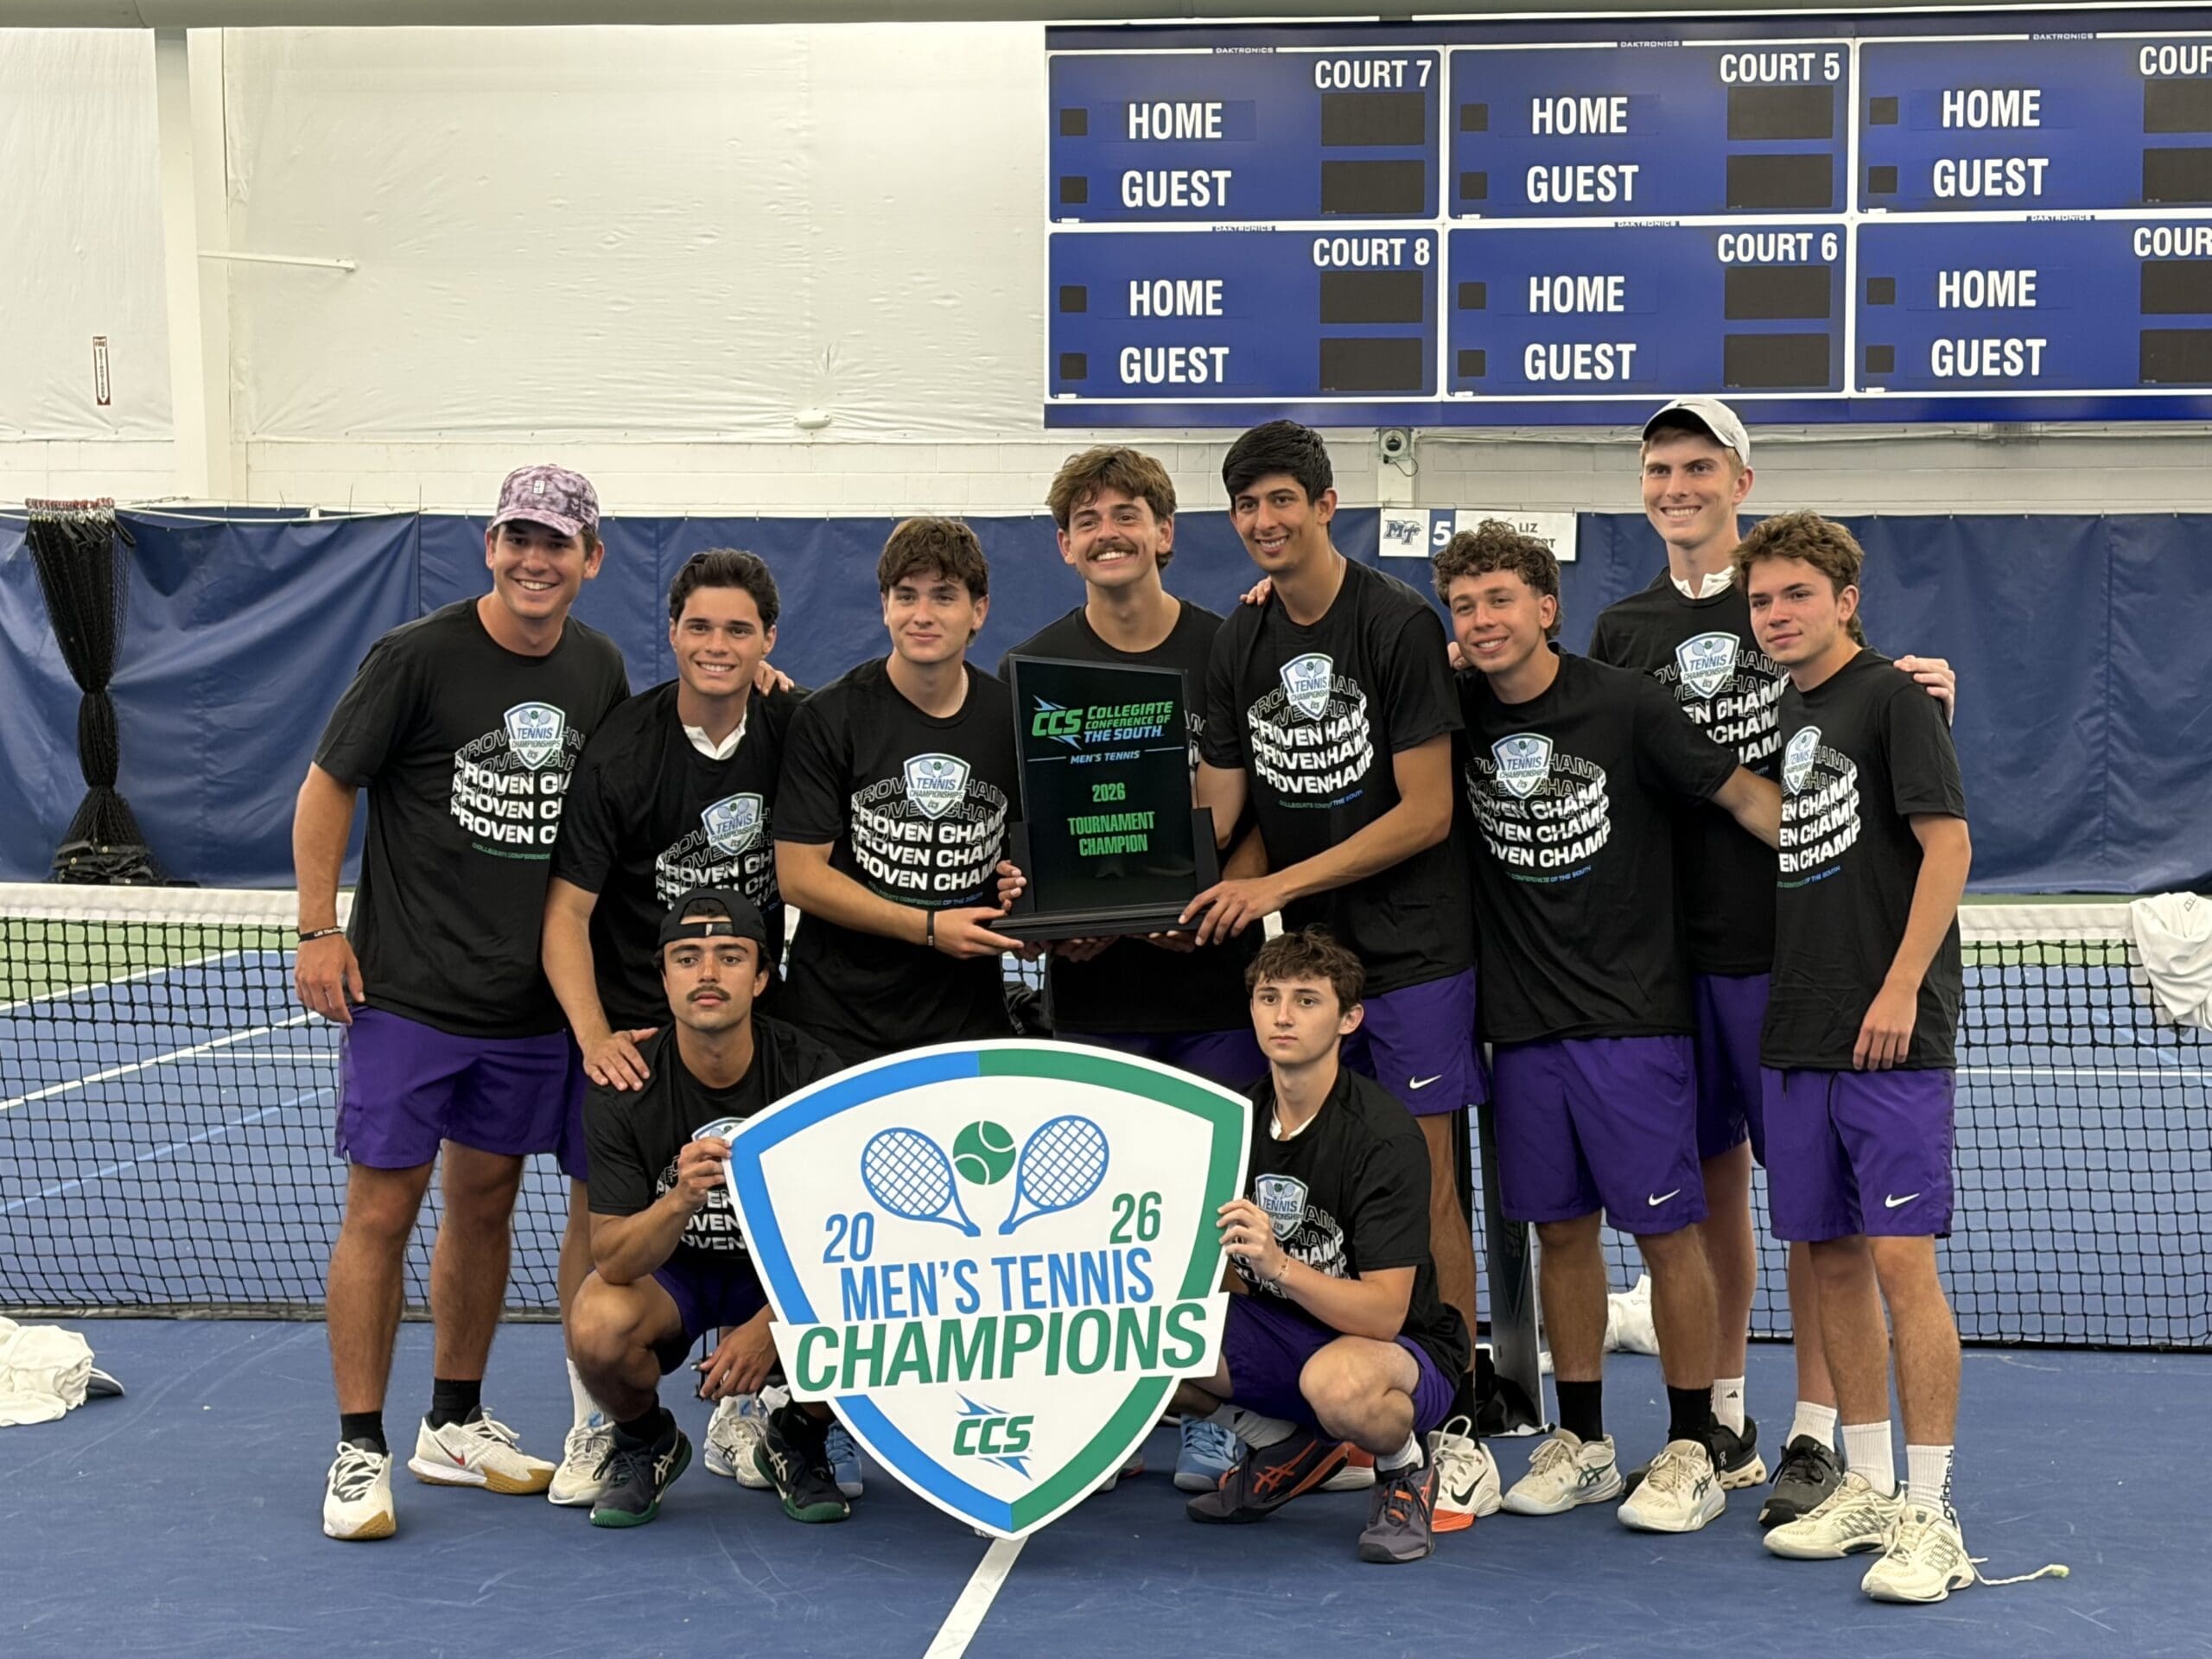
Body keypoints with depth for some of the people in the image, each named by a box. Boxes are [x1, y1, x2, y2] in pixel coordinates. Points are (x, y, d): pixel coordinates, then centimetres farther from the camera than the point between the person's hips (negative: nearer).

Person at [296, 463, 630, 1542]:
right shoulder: (417, 658, -10)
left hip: (532, 999, 5)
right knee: (382, 1208, -3)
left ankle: (455, 1426, 27)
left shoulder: (600, 671, 5)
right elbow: (327, 788, -5)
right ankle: (359, 1451, 6)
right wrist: (319, 931, -8)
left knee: (486, 1202, 13)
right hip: (407, 994, -5)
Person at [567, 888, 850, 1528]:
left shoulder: (812, 1073, -18)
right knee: (597, 1328, -34)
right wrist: (681, 1200, -43)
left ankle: (797, 1439, 5)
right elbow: (612, 1258, -22)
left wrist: (769, 1326, -28)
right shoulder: (623, 1089, -19)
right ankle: (645, 1442, 3)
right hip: (666, 1271, 0)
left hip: (785, 1269, 0)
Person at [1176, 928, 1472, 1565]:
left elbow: (1383, 1314, -26)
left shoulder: (1383, 1135, -20)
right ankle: (1284, 1445, 9)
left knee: (1338, 1380, -41)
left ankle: (1408, 1466, -4)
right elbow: (1234, 1281, 5)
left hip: (1407, 1350, -6)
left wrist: (1279, 1264, -40)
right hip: (1278, 1334, 6)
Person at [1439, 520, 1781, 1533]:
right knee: (1561, 1229, 10)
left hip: (1631, 1012, -4)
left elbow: (1742, 793, -5)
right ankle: (1581, 1443, 22)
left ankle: (1695, 1447, 11)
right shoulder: (1460, 713, 2)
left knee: (1666, 1228, 0)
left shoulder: (1625, 705, -9)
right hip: (1523, 1020, 4)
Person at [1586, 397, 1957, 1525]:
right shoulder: (1621, 630, 11)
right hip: (1679, 948, 4)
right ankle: (1723, 1412, 24)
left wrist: (1931, 706, -16)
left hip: (1796, 942, -3)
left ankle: (1813, 1434, 7)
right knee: (1712, 1181, 11)